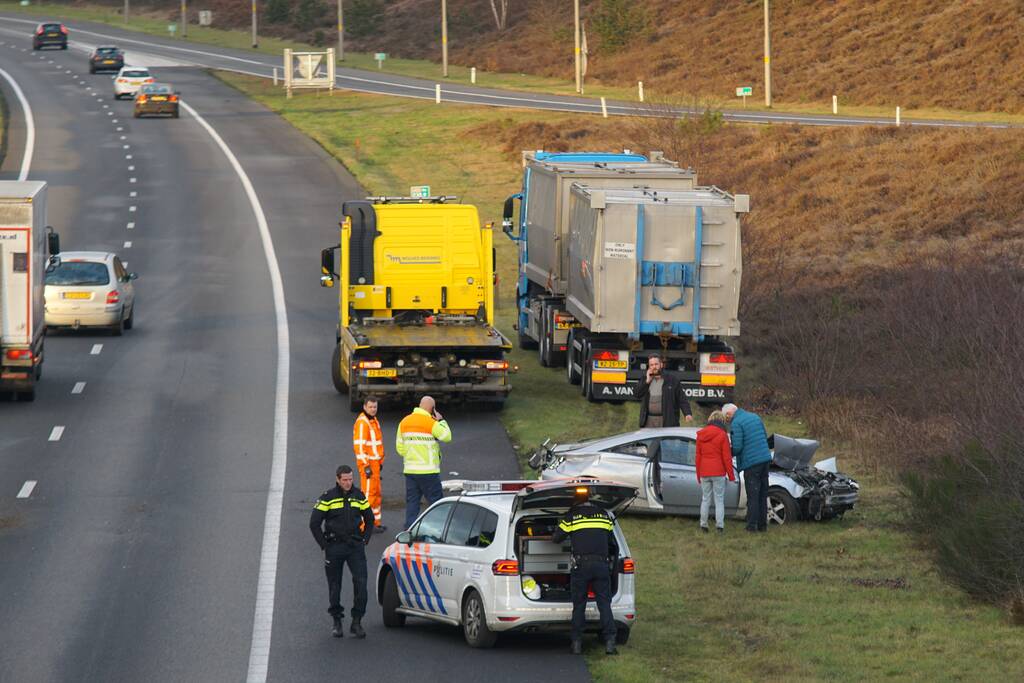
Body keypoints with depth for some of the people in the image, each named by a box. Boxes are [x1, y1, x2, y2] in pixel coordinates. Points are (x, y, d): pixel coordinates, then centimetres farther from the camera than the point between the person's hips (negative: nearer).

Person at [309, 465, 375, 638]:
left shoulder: (359, 496, 7)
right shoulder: (327, 498, -4)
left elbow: (369, 519, 20)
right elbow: (314, 523, -1)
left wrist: (364, 540, 9)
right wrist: (324, 545, -4)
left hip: (356, 547, 2)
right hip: (334, 548, -2)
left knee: (361, 583, -10)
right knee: (335, 585, 6)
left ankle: (357, 622, -3)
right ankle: (337, 622, 17)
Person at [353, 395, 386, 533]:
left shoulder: (373, 420, 15)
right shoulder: (362, 422, -16)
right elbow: (359, 445, -21)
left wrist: (380, 462, 24)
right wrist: (366, 466, -23)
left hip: (375, 462, 10)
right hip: (367, 463, -10)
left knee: (376, 493, 14)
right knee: (368, 492, -9)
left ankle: (375, 522, 22)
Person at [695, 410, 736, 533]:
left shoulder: (700, 435, 5)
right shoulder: (722, 435, -8)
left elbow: (698, 456, 9)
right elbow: (727, 457, -8)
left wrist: (698, 476, 17)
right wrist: (731, 475, -1)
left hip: (704, 473, 4)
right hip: (718, 472, -4)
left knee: (705, 499, 11)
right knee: (719, 500, 1)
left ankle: (703, 525, 12)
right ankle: (720, 526, -4)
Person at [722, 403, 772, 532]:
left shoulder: (736, 423, -11)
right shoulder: (755, 417, 13)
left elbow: (737, 447, -15)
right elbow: (765, 437, 19)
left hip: (751, 462, -7)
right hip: (765, 458, 7)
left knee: (752, 496, -2)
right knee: (763, 495, 12)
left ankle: (752, 525, -1)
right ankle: (762, 524, 14)